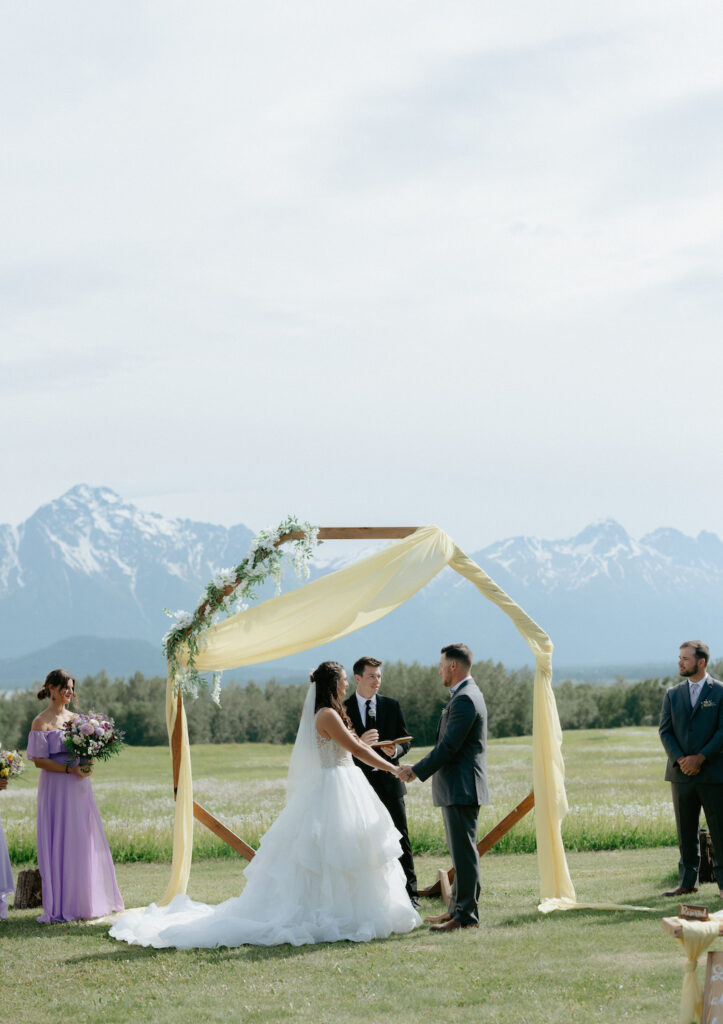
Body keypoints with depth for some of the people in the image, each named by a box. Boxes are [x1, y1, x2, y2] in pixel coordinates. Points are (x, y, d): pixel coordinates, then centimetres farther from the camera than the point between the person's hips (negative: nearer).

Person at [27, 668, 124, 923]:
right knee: (60, 843, -4)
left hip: (79, 787, 7)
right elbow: (39, 760, -11)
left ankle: (85, 900, 17)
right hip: (56, 788, -7)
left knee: (85, 842, 8)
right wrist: (70, 770, -19)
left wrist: (86, 763, -2)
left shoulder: (74, 718, 13)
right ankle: (60, 905, 2)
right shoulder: (42, 722, -7)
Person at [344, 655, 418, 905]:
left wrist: (396, 750, -13)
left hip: (389, 782, 1)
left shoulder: (392, 706, 8)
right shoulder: (343, 709, 0)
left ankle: (409, 893, 10)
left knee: (401, 839, 3)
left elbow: (405, 741, 10)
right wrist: (359, 743, -22)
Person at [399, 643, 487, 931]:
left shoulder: (464, 699, -17)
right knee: (461, 851, 15)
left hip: (461, 788, -11)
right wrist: (421, 768, 16)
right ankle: (457, 908, 22)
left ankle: (466, 915, -6)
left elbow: (448, 747, -20)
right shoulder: (466, 695, 17)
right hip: (458, 788, 11)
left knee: (464, 851, -8)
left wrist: (417, 770, -12)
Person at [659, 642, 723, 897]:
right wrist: (680, 759, -9)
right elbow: (665, 731, 6)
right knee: (686, 830, 7)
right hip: (682, 772, 4)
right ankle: (687, 882, 14)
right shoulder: (673, 694, 11)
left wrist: (700, 758, -14)